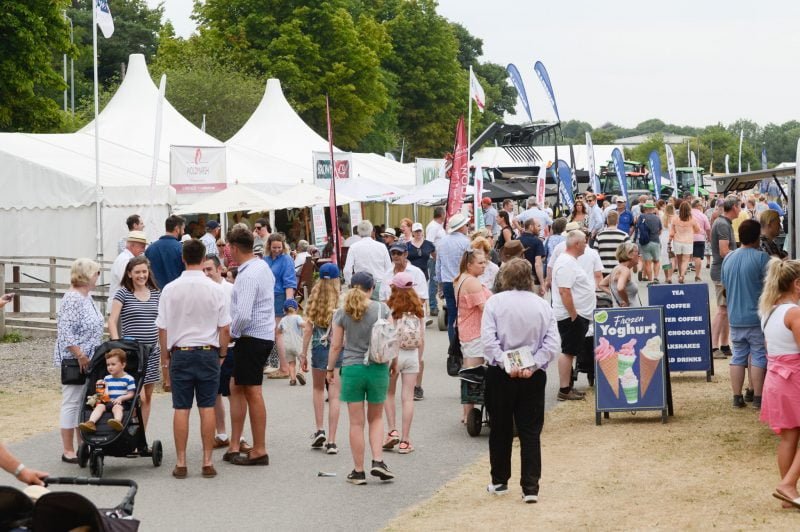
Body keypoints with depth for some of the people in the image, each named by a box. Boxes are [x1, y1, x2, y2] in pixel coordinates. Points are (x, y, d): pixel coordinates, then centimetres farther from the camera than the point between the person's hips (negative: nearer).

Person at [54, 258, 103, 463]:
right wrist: (80, 356, -21)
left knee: (84, 403, 13)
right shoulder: (72, 299, -17)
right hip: (74, 361, -10)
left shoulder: (86, 296, 13)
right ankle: (68, 451, 1)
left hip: (87, 360, 10)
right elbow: (65, 332, -23)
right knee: (71, 403, -4)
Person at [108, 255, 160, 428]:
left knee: (148, 396, 9)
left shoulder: (156, 294, 10)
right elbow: (112, 321, -7)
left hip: (152, 351, 5)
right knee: (140, 398, -13)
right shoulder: (123, 293, -3)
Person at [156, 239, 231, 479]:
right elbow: (224, 328, 0)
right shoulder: (215, 289, -4)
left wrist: (165, 360, 10)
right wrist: (222, 354, 13)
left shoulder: (170, 289, -3)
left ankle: (180, 463, 5)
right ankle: (207, 462, 6)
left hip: (180, 353, 0)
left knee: (181, 409, 3)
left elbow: (162, 329, 0)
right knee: (207, 408, 4)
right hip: (208, 352, 0)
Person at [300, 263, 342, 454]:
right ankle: (331, 441, 1)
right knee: (334, 395, 2)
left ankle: (320, 430, 15)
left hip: (318, 347, 2)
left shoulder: (314, 300, -2)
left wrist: (303, 353, 5)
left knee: (318, 389, 25)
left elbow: (308, 328, -1)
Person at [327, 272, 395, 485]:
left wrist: (330, 368, 13)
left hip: (352, 369, 0)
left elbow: (336, 345, 0)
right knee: (376, 418, 17)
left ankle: (358, 471, 10)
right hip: (377, 368, 0)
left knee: (356, 423, 6)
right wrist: (394, 362, 14)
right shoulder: (382, 309, -5)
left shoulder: (342, 313, -2)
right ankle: (378, 461, 3)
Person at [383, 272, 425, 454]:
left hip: (394, 354, -2)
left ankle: (392, 431, 7)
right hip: (412, 355, 3)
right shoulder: (418, 309, 1)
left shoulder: (390, 308, -9)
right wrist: (419, 360, 15)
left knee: (389, 394, 17)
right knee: (408, 398, 4)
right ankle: (405, 440, 6)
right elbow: (422, 339, 5)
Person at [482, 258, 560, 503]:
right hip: (533, 376, 1)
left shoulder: (495, 302, -5)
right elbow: (552, 344, -7)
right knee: (530, 432, 5)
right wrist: (532, 365, -11)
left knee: (501, 430, 13)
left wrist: (506, 364, -16)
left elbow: (488, 339, -15)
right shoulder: (543, 306, 1)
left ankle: (499, 482, 24)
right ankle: (530, 487, 0)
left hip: (500, 375, -1)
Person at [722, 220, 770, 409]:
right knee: (759, 357, 2)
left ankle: (737, 397, 13)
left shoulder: (728, 258, 7)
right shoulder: (761, 257, -12)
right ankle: (758, 398, 3)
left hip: (735, 319, 5)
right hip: (757, 317, -5)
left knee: (738, 356, 11)